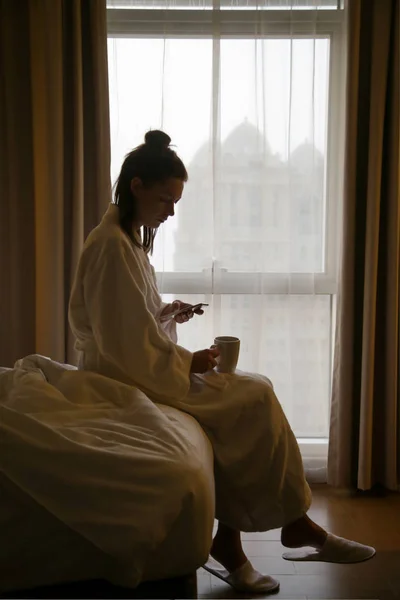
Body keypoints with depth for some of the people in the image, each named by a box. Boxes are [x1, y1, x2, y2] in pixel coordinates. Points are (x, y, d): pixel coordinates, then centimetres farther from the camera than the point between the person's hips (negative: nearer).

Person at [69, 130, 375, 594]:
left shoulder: (129, 237, 14)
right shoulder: (112, 245, -17)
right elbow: (125, 342, -21)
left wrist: (167, 313, 4)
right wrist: (188, 362, -13)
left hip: (142, 369, 10)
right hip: (128, 378, -10)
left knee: (250, 396, -6)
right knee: (254, 397, -14)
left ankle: (228, 543, -6)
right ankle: (295, 526, 1)